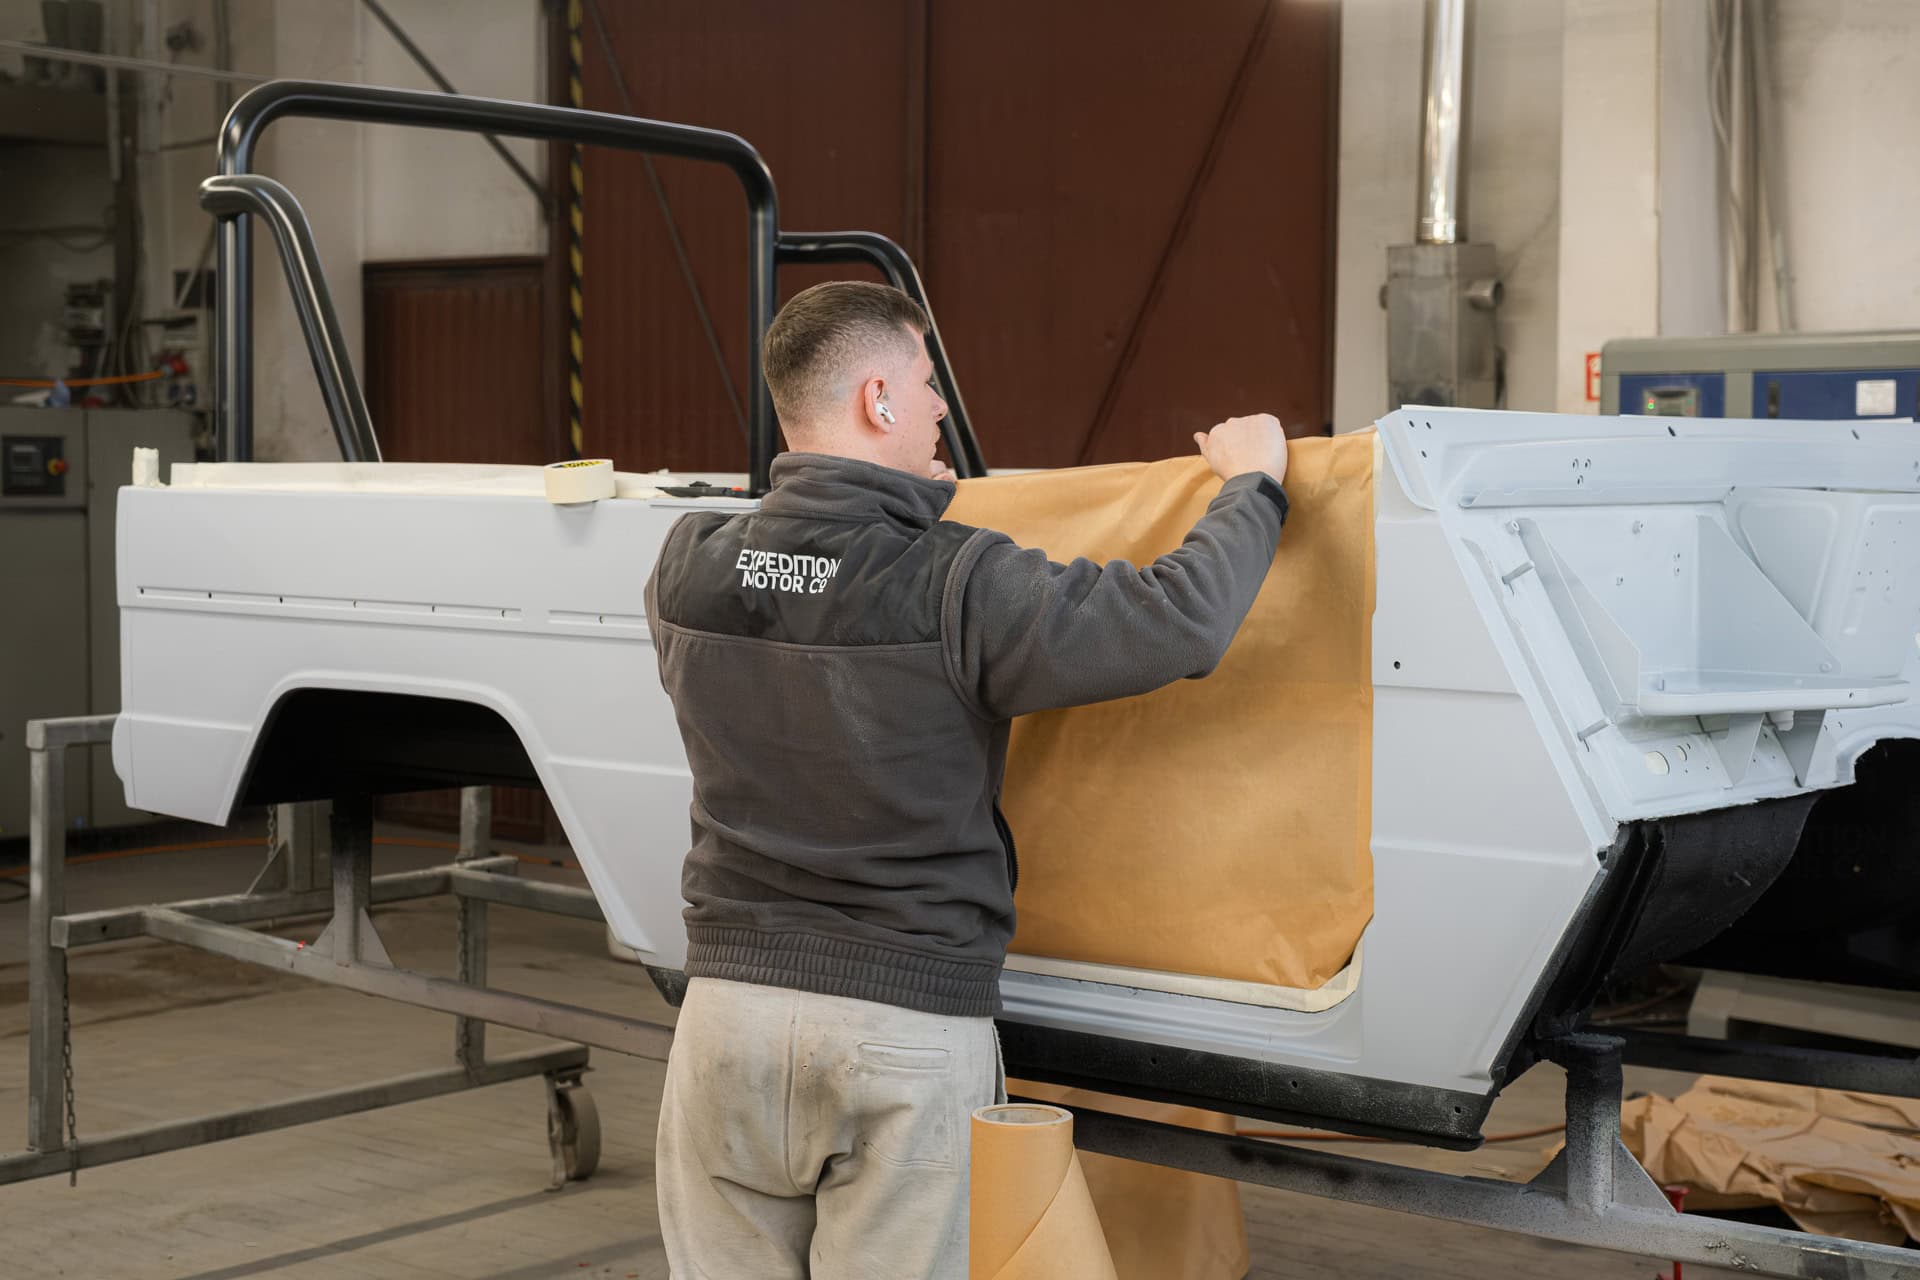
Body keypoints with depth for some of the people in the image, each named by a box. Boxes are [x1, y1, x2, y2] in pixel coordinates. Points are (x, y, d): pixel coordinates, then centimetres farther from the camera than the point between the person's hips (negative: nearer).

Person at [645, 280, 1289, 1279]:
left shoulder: (685, 568, -1)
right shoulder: (957, 587, -16)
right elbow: (1180, 621, -15)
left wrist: (905, 496, 32)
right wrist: (1251, 482, 3)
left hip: (730, 1000, 4)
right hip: (911, 1029, -4)